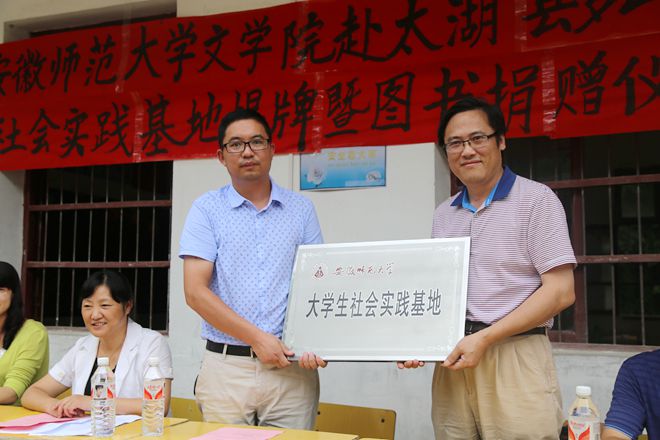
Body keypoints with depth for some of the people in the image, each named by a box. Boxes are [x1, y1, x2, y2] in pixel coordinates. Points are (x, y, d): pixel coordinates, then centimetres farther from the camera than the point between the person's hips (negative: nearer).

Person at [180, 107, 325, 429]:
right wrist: (256, 337, -12)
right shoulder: (207, 209, 2)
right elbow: (196, 292, -5)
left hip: (293, 368, 1)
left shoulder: (301, 209, 7)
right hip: (226, 367, -1)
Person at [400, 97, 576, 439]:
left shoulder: (536, 199, -5)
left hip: (514, 358, -5)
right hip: (453, 361, 5)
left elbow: (560, 292, -11)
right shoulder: (443, 215, 13)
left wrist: (485, 338, -17)